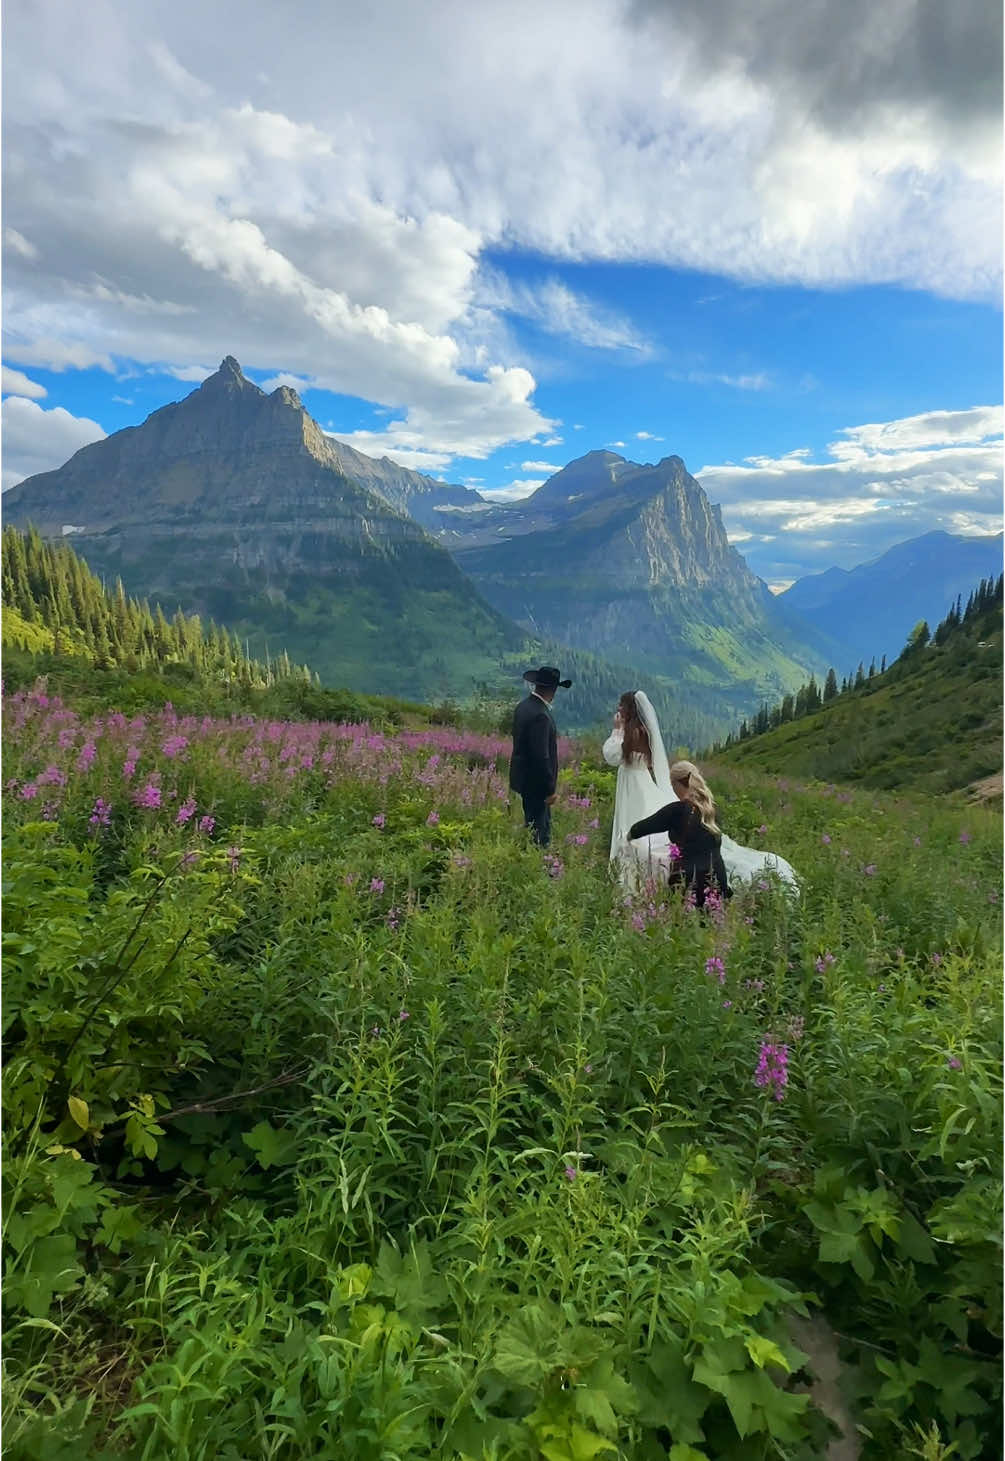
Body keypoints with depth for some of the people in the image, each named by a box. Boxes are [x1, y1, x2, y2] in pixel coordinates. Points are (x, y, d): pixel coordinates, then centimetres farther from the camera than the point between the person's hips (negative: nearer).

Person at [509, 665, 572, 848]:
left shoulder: (523, 706, 5)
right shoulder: (540, 715, -25)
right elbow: (541, 756, -25)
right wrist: (549, 789, -18)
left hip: (524, 777, 10)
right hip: (535, 782, -10)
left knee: (544, 824, 19)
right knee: (538, 832, 1)